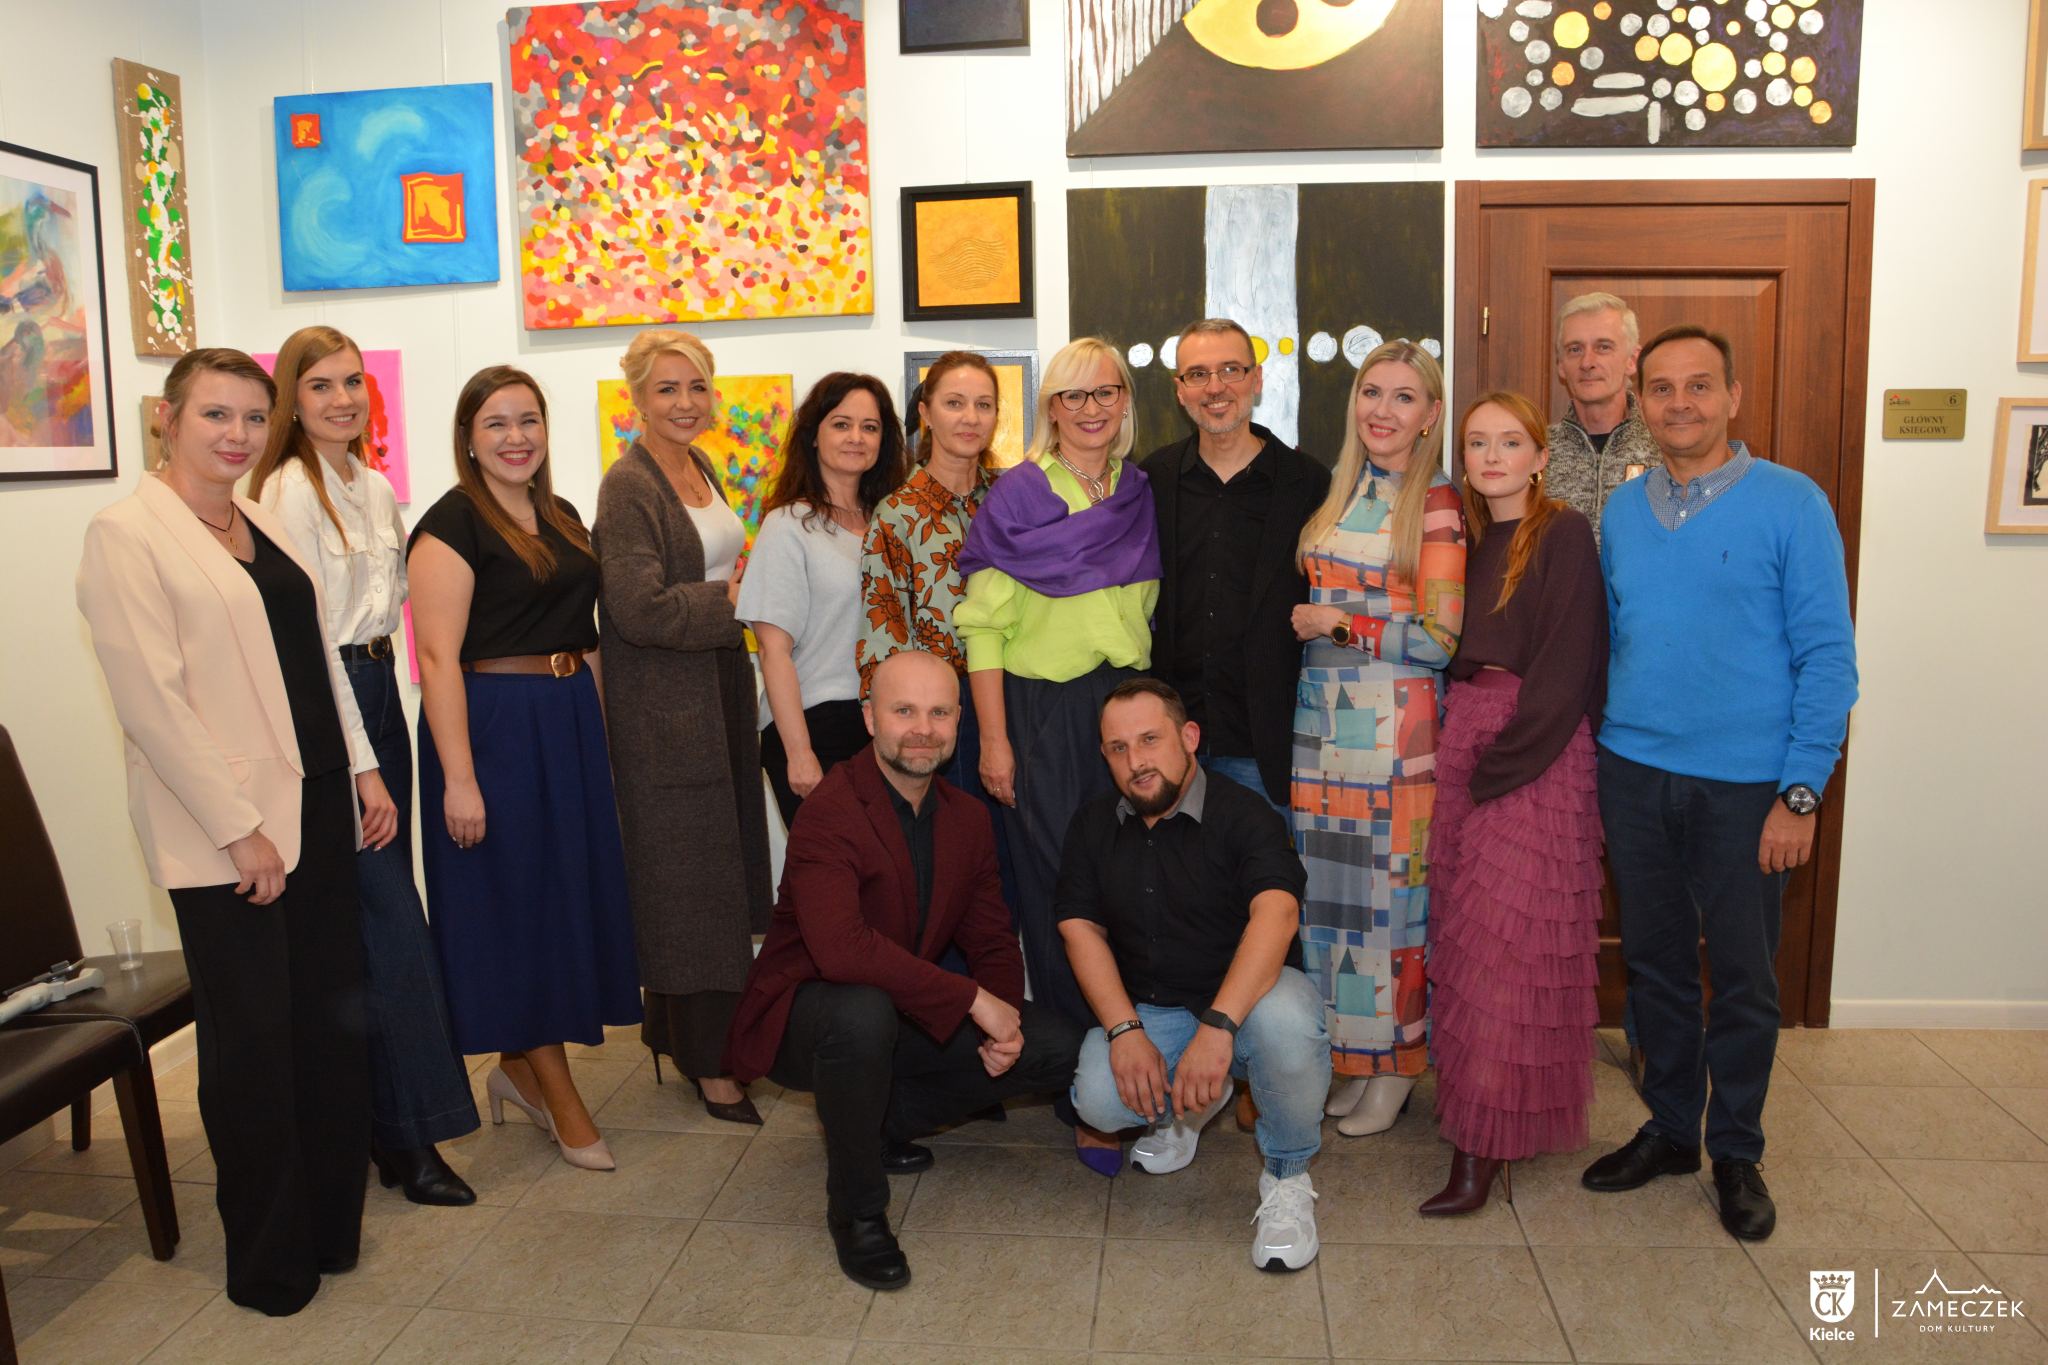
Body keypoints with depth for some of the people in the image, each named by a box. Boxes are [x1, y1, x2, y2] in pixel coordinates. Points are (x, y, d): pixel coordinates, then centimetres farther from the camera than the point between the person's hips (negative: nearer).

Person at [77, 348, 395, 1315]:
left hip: (316, 808, 7)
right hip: (224, 834, -7)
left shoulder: (265, 525, 13)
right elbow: (151, 700, -15)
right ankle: (268, 1261, 23)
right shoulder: (126, 533, -9)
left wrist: (363, 769, 9)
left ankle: (330, 1225, 29)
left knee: (333, 1023, 12)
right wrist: (239, 828, -16)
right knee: (254, 1044, 5)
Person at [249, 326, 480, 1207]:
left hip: (378, 692, 8)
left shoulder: (377, 490, 15)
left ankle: (371, 1116, 23)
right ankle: (408, 1133, 1)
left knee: (378, 905, 11)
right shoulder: (288, 490, -10)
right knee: (388, 912, -8)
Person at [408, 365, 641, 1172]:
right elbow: (440, 657, -16)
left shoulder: (562, 518, 13)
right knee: (515, 901, 2)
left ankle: (519, 1063, 29)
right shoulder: (452, 525, -10)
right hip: (492, 727, -8)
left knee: (570, 891, 12)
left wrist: (598, 735, 14)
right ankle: (557, 1091, 15)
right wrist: (458, 777, -21)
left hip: (569, 725, 8)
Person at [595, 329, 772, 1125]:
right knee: (688, 880, -1)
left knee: (717, 871, 13)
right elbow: (640, 608, -21)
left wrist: (739, 583, 6)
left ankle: (678, 1027, 29)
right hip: (663, 707, -8)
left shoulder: (701, 469, 13)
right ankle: (709, 1062, 9)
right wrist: (731, 598, -13)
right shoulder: (628, 487, -13)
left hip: (720, 687, 8)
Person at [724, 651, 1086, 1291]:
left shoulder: (967, 817, 2)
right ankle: (856, 1210, -15)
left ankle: (880, 1122, 11)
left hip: (910, 1016, 7)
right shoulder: (829, 812, -23)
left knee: (1057, 1047, -6)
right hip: (803, 1016, -7)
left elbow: (992, 941, 7)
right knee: (863, 1011, -41)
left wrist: (1003, 1022, -14)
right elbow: (840, 948, -37)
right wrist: (973, 999, -33)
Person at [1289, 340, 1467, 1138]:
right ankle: (1344, 1054, 21)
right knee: (1324, 885, 7)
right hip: (1318, 720, 6)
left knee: (1389, 889, 0)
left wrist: (1338, 623, -11)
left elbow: (1440, 639, -11)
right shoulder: (1332, 495, 13)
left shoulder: (1437, 509, -5)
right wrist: (1298, 619, 3)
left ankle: (1394, 1067, 15)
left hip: (1395, 729, -5)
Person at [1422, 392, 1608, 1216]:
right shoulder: (1467, 539, 16)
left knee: (1510, 936, -6)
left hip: (1535, 752, -6)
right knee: (1465, 929, 8)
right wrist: (1458, 744, 3)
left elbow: (1568, 661, -12)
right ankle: (1467, 1101, 20)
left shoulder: (1564, 536, -4)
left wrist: (1503, 761, -15)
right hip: (1462, 738, 6)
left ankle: (1482, 1145, -1)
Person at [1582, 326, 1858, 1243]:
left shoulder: (1791, 504, -7)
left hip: (1742, 785, -3)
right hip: (1632, 773, 4)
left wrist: (1801, 794, -12)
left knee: (1743, 977, 9)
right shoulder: (1623, 510, 6)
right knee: (1654, 961, 14)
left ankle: (1736, 1152, 27)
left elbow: (1828, 656, -8)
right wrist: (1598, 766, 6)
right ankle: (1670, 1130, 31)